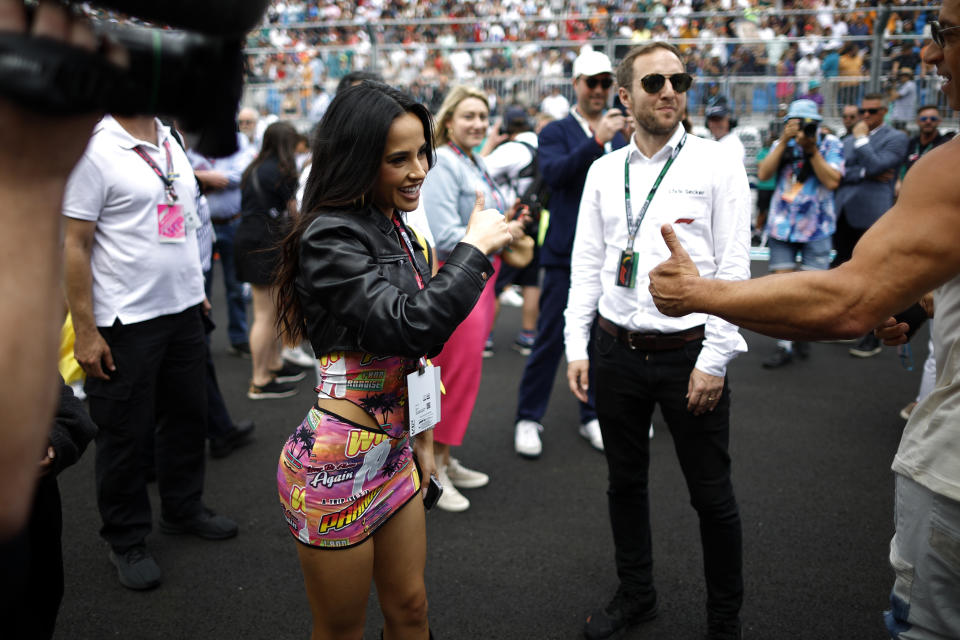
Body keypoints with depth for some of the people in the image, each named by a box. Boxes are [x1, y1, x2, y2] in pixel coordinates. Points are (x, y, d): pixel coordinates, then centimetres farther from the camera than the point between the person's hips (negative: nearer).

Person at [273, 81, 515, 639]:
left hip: (393, 451, 8)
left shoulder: (399, 233, 9)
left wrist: (421, 441, 19)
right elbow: (411, 325, -29)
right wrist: (475, 247, -18)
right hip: (337, 462, -8)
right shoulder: (331, 237, -18)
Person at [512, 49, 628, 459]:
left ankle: (592, 417, 25)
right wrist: (598, 141, -26)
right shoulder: (556, 132, 0)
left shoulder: (619, 134, 16)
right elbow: (554, 172, -20)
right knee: (550, 339, 0)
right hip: (567, 253, -5)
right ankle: (528, 419, 13)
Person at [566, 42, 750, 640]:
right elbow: (586, 263, 9)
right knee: (625, 480, 17)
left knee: (713, 495, 8)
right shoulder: (604, 171, 7)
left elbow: (734, 268, -8)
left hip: (689, 352, -4)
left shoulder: (717, 164, -4)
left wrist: (715, 359, -13)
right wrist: (577, 348, 3)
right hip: (616, 350, 4)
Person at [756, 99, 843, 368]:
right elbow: (763, 174, -7)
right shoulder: (782, 145, 7)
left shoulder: (830, 144, 1)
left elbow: (832, 181, -11)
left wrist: (812, 149, -15)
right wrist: (784, 142, -13)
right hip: (782, 225, 1)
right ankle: (785, 345, 4)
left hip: (816, 227, -1)